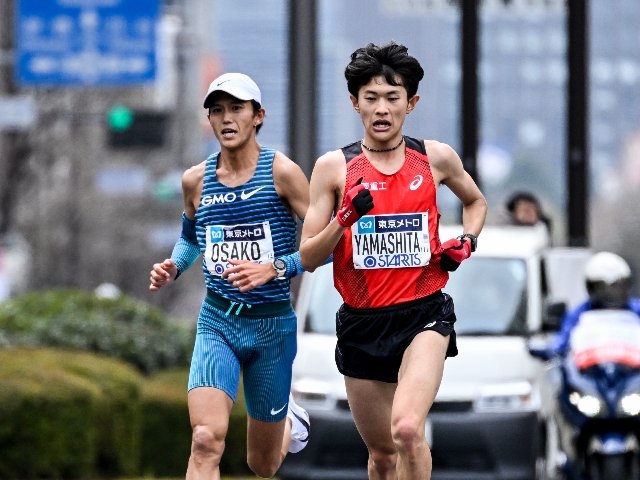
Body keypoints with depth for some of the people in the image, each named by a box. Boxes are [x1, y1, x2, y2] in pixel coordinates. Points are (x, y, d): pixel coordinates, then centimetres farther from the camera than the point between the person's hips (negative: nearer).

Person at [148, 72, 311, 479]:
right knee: (206, 440, -23)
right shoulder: (196, 180, 3)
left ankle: (290, 422, 51)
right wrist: (173, 268, 2)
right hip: (216, 323, 2)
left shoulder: (282, 172, -10)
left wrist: (273, 269, -25)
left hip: (272, 324, -2)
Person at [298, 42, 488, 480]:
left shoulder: (436, 158, 3)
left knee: (407, 429, -25)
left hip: (424, 313, -2)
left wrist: (467, 241, 5)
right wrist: (344, 219, -17)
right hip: (362, 323, 2)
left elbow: (476, 201, 25)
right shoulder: (334, 167, 0)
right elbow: (308, 258, 0)